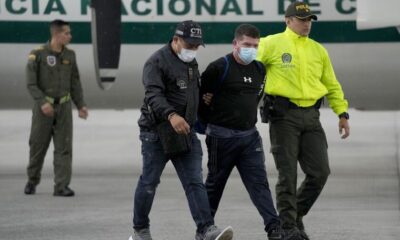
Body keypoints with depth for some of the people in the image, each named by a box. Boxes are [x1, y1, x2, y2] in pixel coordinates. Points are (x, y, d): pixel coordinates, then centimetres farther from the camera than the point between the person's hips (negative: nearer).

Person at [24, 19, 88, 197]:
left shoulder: (70, 55, 7)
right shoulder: (38, 55, -8)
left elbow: (75, 83, 13)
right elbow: (31, 84, -10)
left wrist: (81, 105, 4)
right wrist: (42, 102, -22)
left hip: (63, 107, 3)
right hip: (43, 107, -3)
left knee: (64, 147, -5)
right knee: (38, 146, 6)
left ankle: (61, 186, -6)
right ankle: (32, 182, 25)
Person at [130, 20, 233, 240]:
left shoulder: (192, 63, 14)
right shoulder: (157, 62, -13)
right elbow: (153, 95, -28)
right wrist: (171, 115, -42)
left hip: (185, 133, 6)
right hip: (157, 133, -6)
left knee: (195, 183, -6)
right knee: (149, 183, 5)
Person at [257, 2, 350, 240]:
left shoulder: (318, 50, 15)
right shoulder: (272, 44, -1)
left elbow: (332, 85, 21)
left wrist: (342, 113, 14)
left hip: (311, 116, 5)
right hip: (283, 115, -5)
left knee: (320, 172, 1)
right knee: (288, 174, -4)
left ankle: (297, 214, 21)